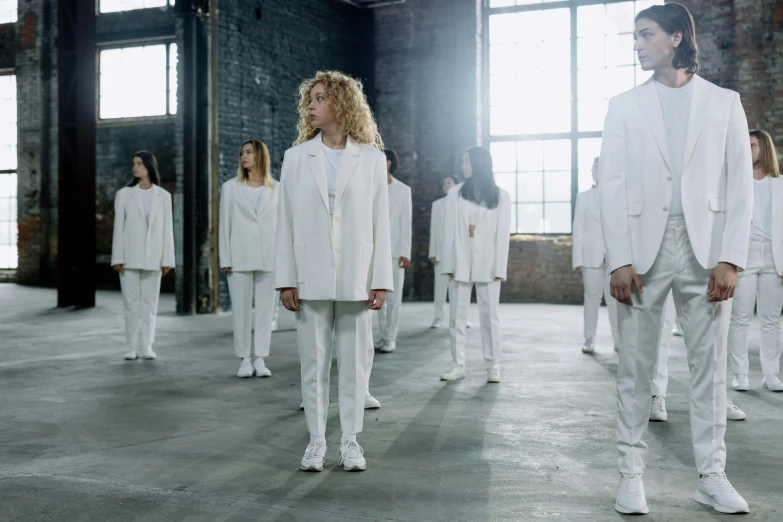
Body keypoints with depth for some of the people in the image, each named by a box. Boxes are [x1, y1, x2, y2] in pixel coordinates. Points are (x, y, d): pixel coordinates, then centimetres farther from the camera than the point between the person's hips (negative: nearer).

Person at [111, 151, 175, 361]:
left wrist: (167, 259, -2)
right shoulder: (124, 194, 4)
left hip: (152, 258, 0)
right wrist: (117, 258, -5)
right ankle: (132, 347, 7)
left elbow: (167, 228, 3)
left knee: (150, 302, 3)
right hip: (130, 256, 0)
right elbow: (118, 227, 2)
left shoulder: (163, 196, 5)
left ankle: (146, 346, 8)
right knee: (131, 302, 2)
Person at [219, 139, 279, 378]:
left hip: (269, 258, 0)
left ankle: (260, 359, 9)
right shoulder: (231, 188, 9)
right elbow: (225, 225, 5)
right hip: (240, 258, 0)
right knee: (241, 311, 1)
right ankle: (244, 360, 10)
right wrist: (225, 259, -1)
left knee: (266, 310, 2)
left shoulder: (275, 189, 7)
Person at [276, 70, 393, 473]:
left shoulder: (371, 158, 4)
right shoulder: (297, 158, 6)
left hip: (355, 280, -1)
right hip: (311, 279, 1)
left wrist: (381, 281, -3)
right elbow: (286, 222, 4)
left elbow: (380, 223, 1)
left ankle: (350, 441, 16)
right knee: (314, 362, 6)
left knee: (354, 362, 6)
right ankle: (316, 442, 17)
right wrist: (286, 280, -1)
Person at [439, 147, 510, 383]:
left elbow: (503, 234, 1)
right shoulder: (455, 193, 7)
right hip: (460, 263, 2)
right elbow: (449, 230, 4)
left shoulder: (501, 196, 4)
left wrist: (499, 268, -5)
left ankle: (493, 367, 9)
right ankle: (458, 365, 9)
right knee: (457, 316, 3)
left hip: (487, 264, -1)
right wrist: (449, 263, -2)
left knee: (489, 316, 2)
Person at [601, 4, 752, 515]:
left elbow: (741, 187, 4)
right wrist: (620, 260, -8)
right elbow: (612, 186, 2)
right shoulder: (625, 106, 10)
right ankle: (632, 473, 10)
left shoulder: (724, 102, 9)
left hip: (705, 250, 0)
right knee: (635, 367, 2)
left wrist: (730, 259, -6)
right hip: (644, 249, 0)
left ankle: (712, 474, 13)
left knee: (710, 366, 4)